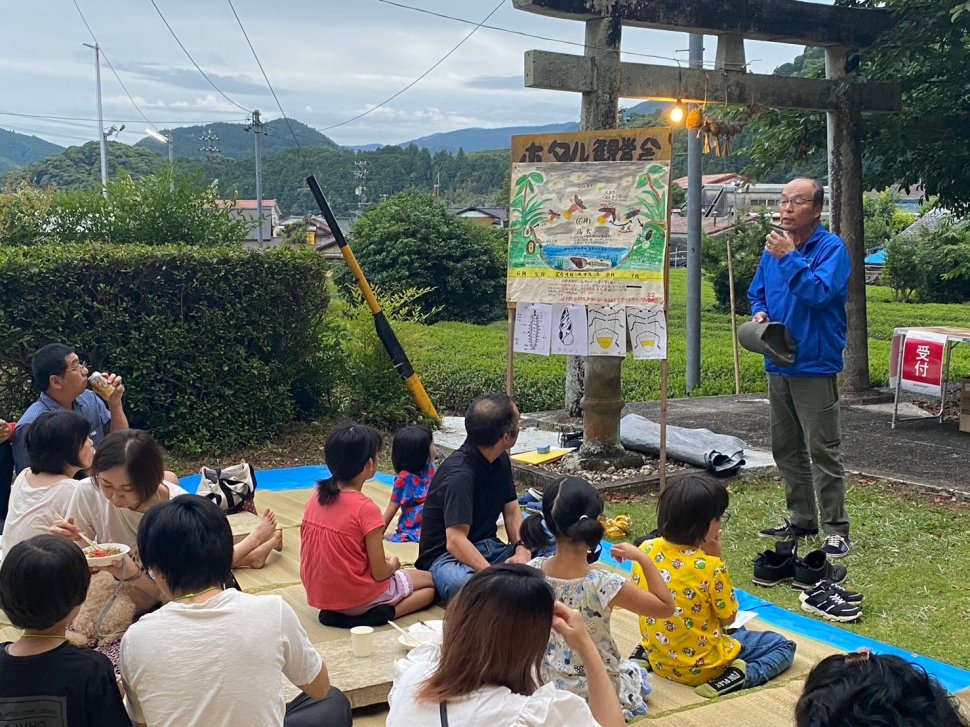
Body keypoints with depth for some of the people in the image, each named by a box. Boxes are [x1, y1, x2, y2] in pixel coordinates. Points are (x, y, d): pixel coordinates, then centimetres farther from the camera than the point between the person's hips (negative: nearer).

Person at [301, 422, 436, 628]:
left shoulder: (316, 497, -2)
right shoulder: (366, 508, -22)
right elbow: (380, 573, -17)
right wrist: (393, 565, 6)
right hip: (357, 599, -7)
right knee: (430, 583, 13)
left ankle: (336, 613, 9)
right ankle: (381, 614, -10)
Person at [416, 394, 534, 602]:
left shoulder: (501, 460, 5)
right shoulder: (459, 474, -23)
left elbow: (512, 511, 11)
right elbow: (455, 542, -29)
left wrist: (521, 550, -8)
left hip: (488, 548, 8)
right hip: (447, 556, -7)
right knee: (465, 585, -42)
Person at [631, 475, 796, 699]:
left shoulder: (646, 550, -10)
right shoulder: (711, 567, -25)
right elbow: (728, 618, -10)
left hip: (658, 660, 6)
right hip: (701, 668, -6)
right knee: (784, 646, 9)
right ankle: (736, 676, -15)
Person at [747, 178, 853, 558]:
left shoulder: (831, 248, -10)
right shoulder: (774, 247, 10)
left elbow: (820, 292, -24)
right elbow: (757, 292, 21)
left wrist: (789, 258, -24)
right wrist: (759, 313, 1)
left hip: (815, 366, -7)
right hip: (778, 363, 8)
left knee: (823, 450, -5)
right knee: (785, 448, 14)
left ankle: (836, 531, 2)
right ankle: (801, 520, 27)